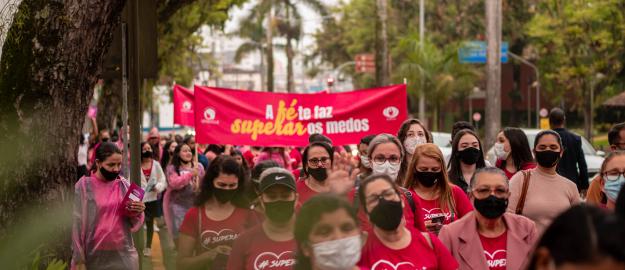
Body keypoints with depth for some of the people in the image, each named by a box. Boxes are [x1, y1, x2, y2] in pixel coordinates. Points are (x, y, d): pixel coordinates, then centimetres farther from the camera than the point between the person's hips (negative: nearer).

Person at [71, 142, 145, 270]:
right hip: (95, 257, -3)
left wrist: (137, 213, -15)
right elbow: (77, 224, -6)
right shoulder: (84, 186, -7)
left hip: (124, 255, 3)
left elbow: (133, 223, 7)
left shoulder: (124, 184, 3)